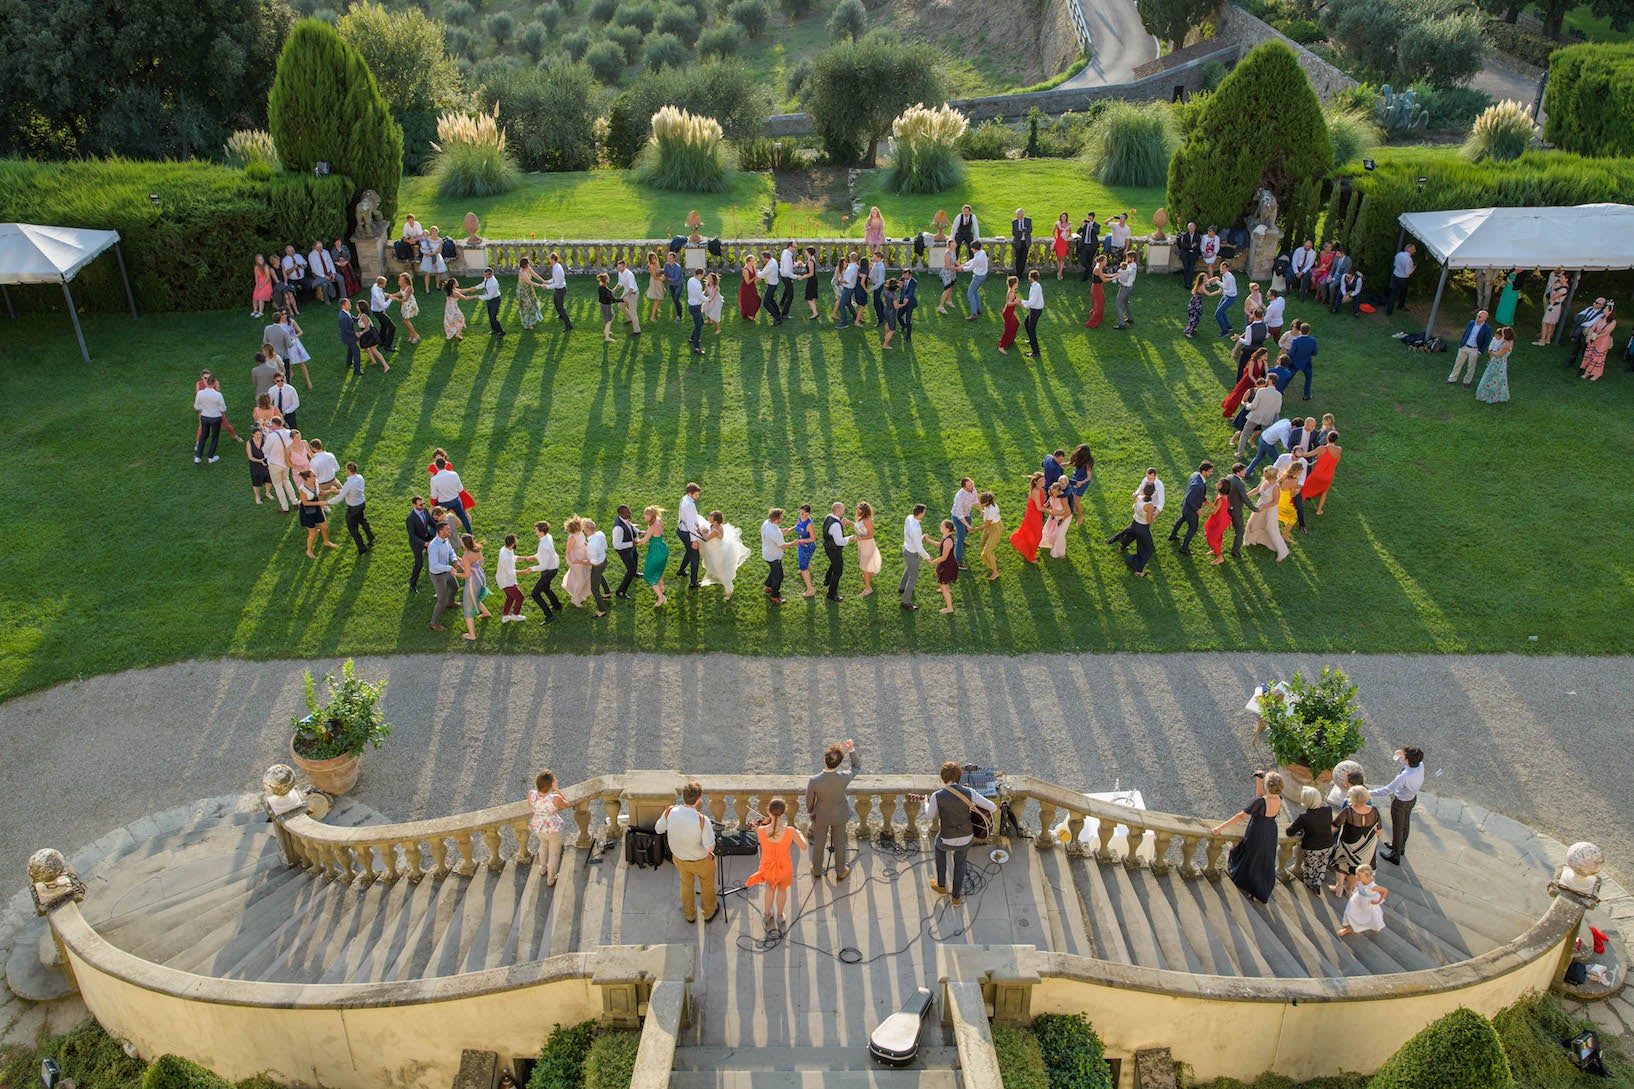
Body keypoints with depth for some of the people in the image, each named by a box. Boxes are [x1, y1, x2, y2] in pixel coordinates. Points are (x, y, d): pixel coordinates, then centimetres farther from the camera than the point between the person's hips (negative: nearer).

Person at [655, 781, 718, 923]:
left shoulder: (670, 812, -28)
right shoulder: (702, 820, -38)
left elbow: (658, 829, -8)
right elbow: (710, 848, -29)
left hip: (679, 857, 3)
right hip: (701, 861, -3)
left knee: (686, 884, 32)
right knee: (707, 885, 28)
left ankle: (689, 915, 52)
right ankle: (709, 913, 50)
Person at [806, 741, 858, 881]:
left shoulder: (813, 781, -35)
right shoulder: (844, 778, -35)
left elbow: (809, 800, -14)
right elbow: (856, 767, -11)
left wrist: (809, 811, 8)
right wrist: (852, 750, -20)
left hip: (820, 816, 0)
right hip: (839, 815, 0)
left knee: (818, 843, 25)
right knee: (839, 843, 24)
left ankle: (817, 871, 48)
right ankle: (840, 872, 45)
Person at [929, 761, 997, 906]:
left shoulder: (937, 796, -19)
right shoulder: (969, 792, -14)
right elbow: (993, 808, -12)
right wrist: (975, 807, 7)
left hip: (948, 840, -2)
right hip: (966, 838, 2)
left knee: (939, 847, 36)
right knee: (960, 862, 33)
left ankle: (942, 886, 46)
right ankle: (956, 897, 48)